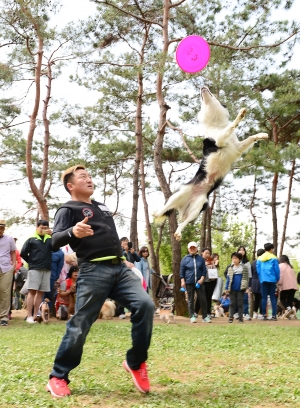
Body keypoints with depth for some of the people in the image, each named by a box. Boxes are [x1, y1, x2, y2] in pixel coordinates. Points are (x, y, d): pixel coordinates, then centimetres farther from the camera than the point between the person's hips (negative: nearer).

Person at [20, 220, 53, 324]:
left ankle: (35, 315, 9)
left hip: (47, 270, 3)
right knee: (32, 291, -7)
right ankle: (29, 316, -7)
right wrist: (31, 262, 5)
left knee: (41, 292, 5)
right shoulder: (31, 239, 4)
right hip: (34, 269, -3)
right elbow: (23, 253, 1)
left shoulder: (50, 239, 12)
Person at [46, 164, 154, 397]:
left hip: (120, 269, 6)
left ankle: (135, 363, 1)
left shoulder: (102, 208, 26)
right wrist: (72, 232, -35)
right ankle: (58, 377, 11)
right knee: (80, 325, -6)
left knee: (145, 305, -14)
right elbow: (55, 241, -14)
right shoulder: (69, 209, 2)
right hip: (93, 271, -6)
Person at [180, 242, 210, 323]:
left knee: (202, 299, 0)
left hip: (199, 282, 1)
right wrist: (183, 281, -4)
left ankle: (205, 317, 7)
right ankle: (192, 316, 11)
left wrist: (202, 278, -6)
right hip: (189, 283, -1)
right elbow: (182, 271, 4)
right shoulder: (185, 259, 3)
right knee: (191, 300, 4)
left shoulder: (200, 259, 7)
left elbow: (204, 270, 8)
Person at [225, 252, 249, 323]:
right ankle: (231, 317, 7)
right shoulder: (230, 268, 6)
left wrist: (246, 286, -6)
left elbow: (246, 278, 1)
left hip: (240, 289, -1)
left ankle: (240, 317, 10)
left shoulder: (244, 268, 0)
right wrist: (227, 288, -1)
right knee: (232, 303, 5)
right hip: (232, 289, 1)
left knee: (240, 303, 4)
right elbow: (228, 278, 5)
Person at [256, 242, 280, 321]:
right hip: (272, 280, -2)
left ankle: (264, 315, 2)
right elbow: (277, 270, -3)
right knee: (273, 297, 1)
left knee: (264, 297, 5)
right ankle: (274, 315, -4)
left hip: (263, 280, 2)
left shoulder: (259, 259, 7)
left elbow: (258, 270, 7)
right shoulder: (274, 258, -2)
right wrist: (277, 279, 8)